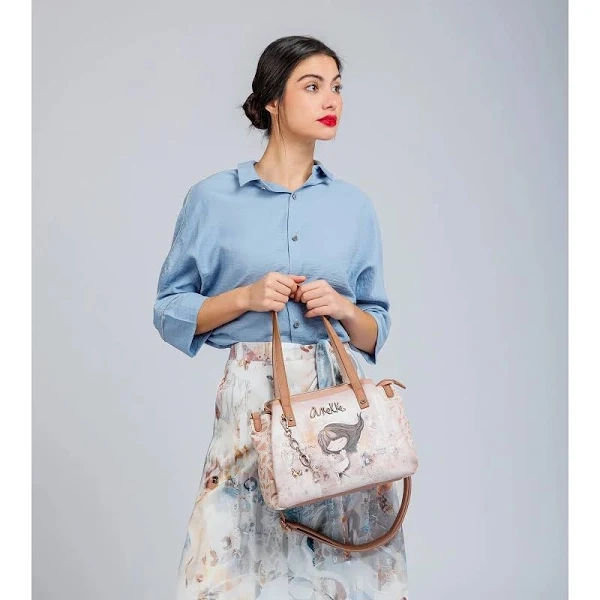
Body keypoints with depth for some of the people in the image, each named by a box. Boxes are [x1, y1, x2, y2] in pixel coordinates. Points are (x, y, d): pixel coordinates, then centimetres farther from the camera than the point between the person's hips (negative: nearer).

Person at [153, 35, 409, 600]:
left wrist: (344, 309, -6)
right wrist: (245, 297, -9)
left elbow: (375, 331, 15)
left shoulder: (354, 205, 11)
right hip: (253, 394, -2)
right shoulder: (213, 199, 3)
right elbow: (171, 311, 6)